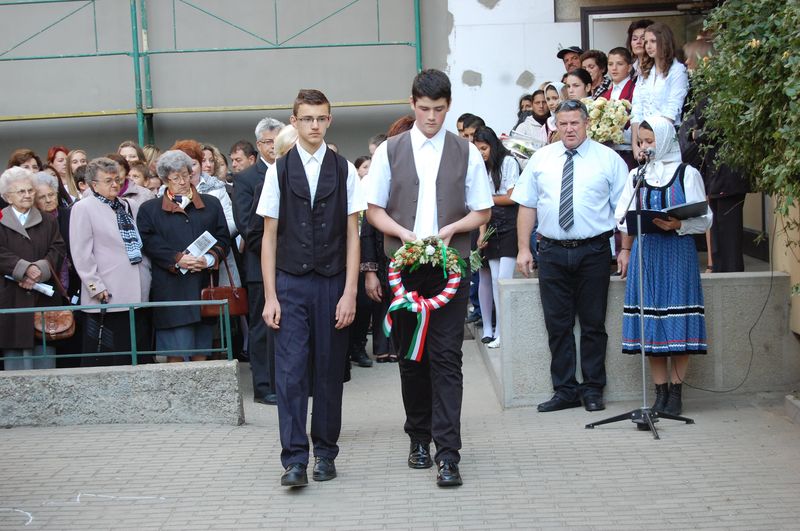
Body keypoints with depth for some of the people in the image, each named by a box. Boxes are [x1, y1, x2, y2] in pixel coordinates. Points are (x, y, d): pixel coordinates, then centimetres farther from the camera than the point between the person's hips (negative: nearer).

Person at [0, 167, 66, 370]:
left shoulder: (48, 222, 15)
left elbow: (58, 250, 2)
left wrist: (39, 270, -14)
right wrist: (25, 268, -21)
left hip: (44, 298, 2)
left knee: (45, 353, 1)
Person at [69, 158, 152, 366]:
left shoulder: (131, 206, 16)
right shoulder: (83, 208, -2)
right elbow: (81, 253, -7)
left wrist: (147, 274, 10)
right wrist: (96, 287, -12)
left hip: (137, 293, 6)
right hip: (107, 296, -6)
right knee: (104, 360, -3)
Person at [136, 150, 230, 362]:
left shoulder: (211, 204, 14)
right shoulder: (149, 210, 7)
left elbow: (223, 237, 9)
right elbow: (149, 243, -4)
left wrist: (210, 258, -10)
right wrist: (177, 260, -16)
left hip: (204, 286, 3)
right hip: (171, 289, -2)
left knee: (201, 349, 4)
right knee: (176, 350, -6)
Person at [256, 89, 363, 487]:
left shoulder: (344, 170, 3)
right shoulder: (279, 170, 3)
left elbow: (352, 234, 3)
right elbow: (269, 236, 5)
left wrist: (349, 292, -4)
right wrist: (270, 296, -1)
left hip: (332, 282, 0)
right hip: (291, 282, 0)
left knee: (330, 371, 7)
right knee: (290, 371, -5)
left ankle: (325, 453, 19)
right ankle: (294, 460, -2)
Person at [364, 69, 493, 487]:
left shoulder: (466, 153, 5)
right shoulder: (390, 151, 6)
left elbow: (482, 212, 8)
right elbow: (373, 210, 6)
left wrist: (451, 229, -10)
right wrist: (405, 234, -12)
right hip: (403, 265, 2)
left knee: (447, 358, -7)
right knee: (410, 356, 10)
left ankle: (447, 454, -7)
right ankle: (419, 438, 25)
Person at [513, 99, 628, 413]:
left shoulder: (608, 159, 2)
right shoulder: (541, 159, 9)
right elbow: (527, 205, 9)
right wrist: (523, 248, 2)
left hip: (593, 252, -2)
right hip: (552, 252, 2)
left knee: (593, 324, 4)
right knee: (557, 325, 5)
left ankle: (593, 390, 15)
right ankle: (565, 391, 13)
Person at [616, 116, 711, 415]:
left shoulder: (687, 174, 1)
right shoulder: (636, 176, 12)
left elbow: (704, 220, -3)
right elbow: (625, 219, 16)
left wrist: (677, 224, -19)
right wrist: (625, 249, 6)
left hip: (678, 253, -3)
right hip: (645, 252, 3)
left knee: (678, 323, -4)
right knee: (650, 325, 2)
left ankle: (675, 393, 5)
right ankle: (660, 392, 9)